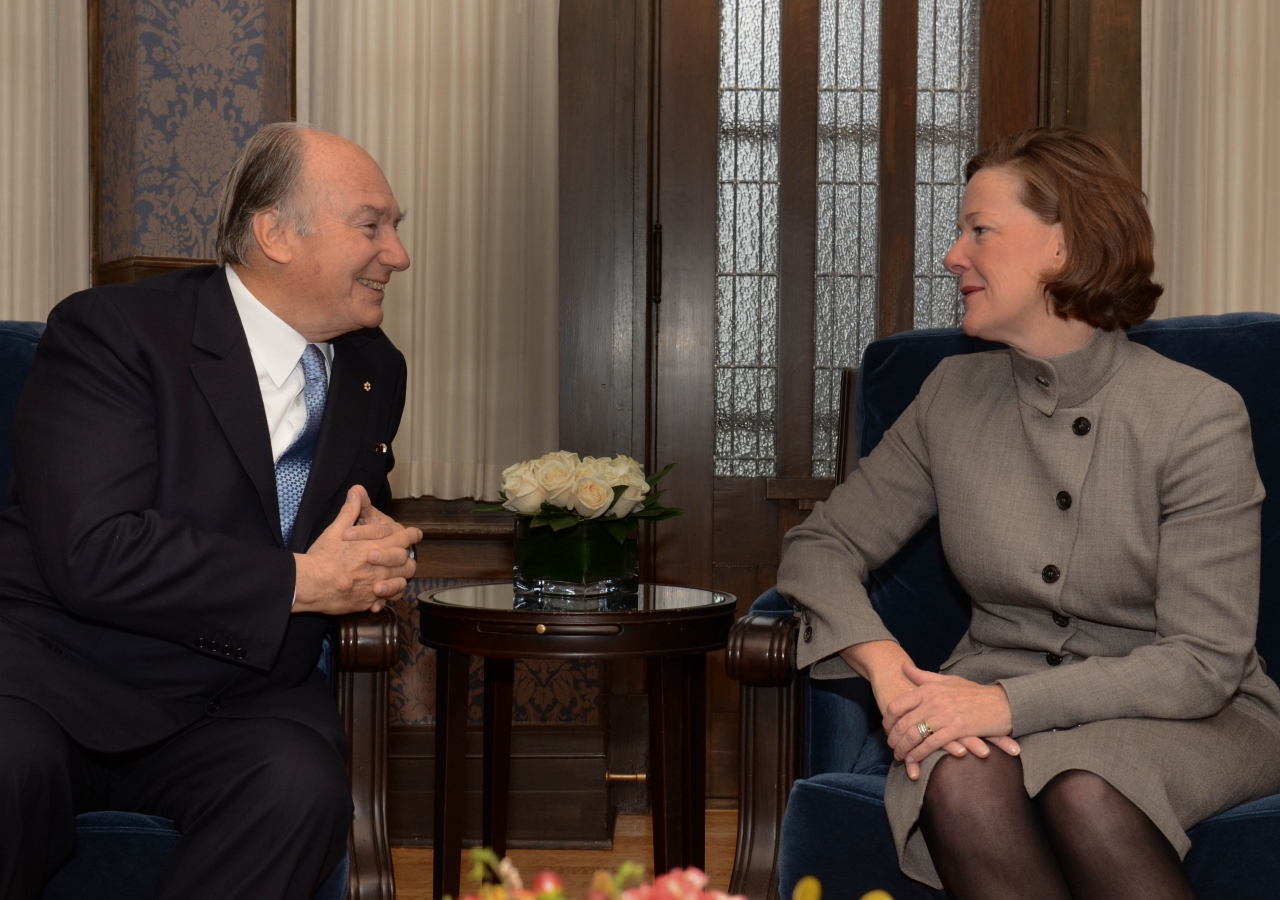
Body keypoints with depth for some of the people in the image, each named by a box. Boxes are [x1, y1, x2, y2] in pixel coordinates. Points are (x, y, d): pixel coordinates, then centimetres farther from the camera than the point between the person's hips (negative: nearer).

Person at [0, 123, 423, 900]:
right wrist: (300, 581, -16)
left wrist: (374, 553, 1)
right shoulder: (110, 330, -8)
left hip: (238, 701, 5)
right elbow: (90, 555, -19)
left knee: (303, 788, -30)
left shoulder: (375, 371, 13)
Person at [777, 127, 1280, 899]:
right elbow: (822, 546, 6)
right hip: (999, 701, 3)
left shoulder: (1199, 415, -10)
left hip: (1186, 718, -2)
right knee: (961, 784, -33)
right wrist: (888, 668, -15)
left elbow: (1204, 662, -13)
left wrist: (1010, 703, -24)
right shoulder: (953, 395, 4)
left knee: (1084, 789, -36)